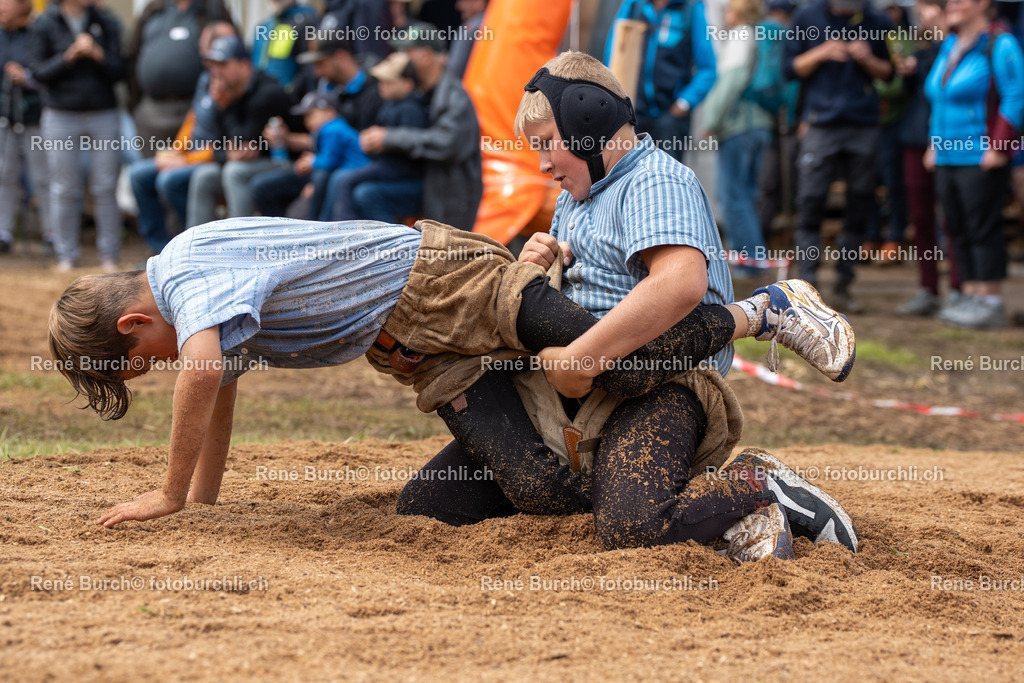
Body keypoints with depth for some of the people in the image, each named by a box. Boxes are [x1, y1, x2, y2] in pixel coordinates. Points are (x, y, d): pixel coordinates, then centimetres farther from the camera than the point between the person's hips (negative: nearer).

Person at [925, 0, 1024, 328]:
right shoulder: (949, 46, 16)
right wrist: (935, 144, 18)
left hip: (981, 157, -9)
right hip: (948, 157, 9)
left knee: (983, 229, -7)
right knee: (959, 229, 9)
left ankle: (991, 302, -4)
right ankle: (972, 296, 15)